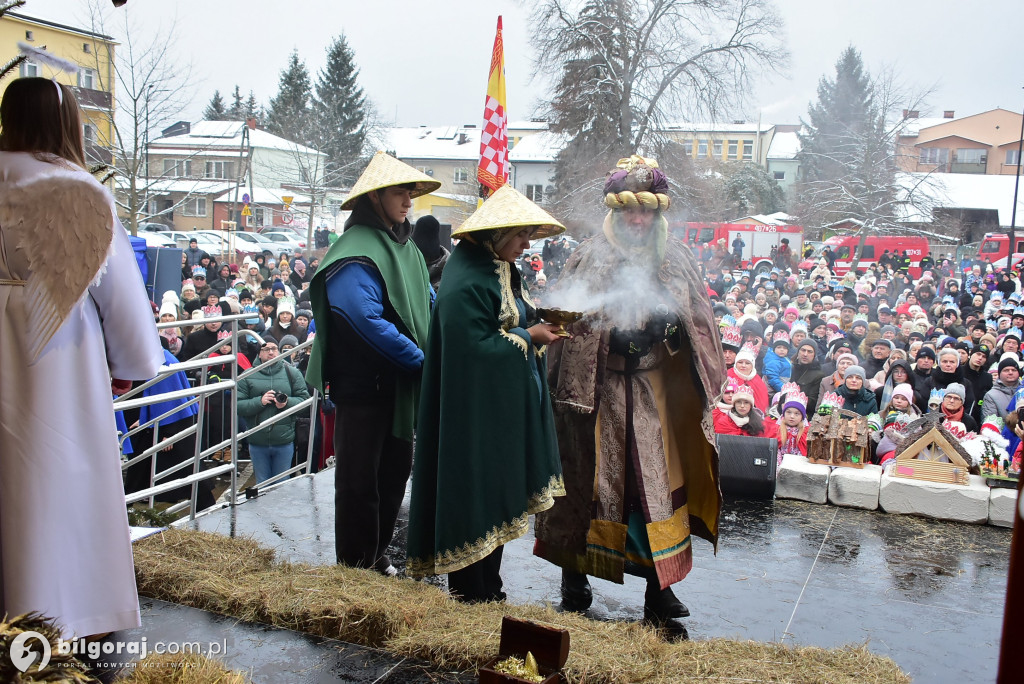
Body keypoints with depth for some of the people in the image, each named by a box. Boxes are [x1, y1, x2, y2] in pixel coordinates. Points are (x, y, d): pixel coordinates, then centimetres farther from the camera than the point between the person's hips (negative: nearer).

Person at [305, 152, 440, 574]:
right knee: (359, 478, 4)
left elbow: (427, 305, 16)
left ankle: (377, 556, 33)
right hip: (363, 385, -8)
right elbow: (369, 321, -26)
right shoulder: (356, 253, -17)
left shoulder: (405, 246, 11)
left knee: (396, 468, 16)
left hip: (400, 382, 8)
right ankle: (355, 569, 18)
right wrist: (422, 361, -21)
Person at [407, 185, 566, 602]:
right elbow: (473, 347, -23)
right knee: (477, 504, 0)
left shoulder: (500, 270, 13)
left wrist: (539, 325, 2)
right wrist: (527, 337, -15)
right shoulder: (468, 282, -18)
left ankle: (490, 592, 26)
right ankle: (473, 595, 12)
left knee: (498, 503, 15)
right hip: (477, 413, -10)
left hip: (505, 411, 10)